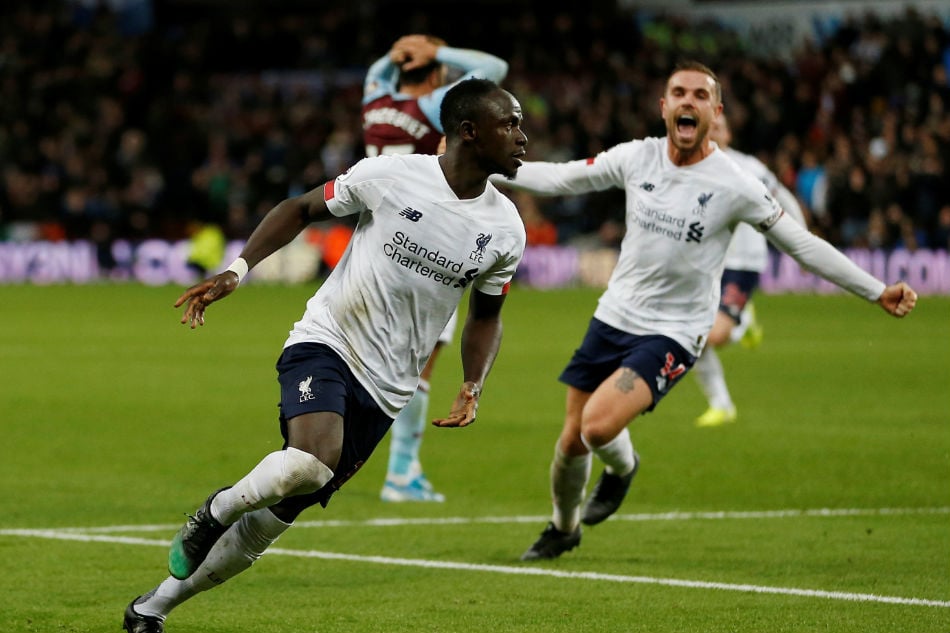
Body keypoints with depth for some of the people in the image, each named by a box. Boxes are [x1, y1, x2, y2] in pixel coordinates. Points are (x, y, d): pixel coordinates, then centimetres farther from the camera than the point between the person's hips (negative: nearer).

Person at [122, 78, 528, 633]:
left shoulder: (505, 231, 1)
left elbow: (486, 316, 17)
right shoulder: (390, 177, -10)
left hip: (384, 392, 4)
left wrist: (473, 389, 1)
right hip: (325, 342, -4)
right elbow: (301, 210, 5)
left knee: (278, 515, 4)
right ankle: (219, 509, -2)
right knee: (312, 461, -34)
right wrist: (238, 269, -6)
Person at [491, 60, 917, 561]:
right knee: (572, 441, 8)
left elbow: (801, 244, -6)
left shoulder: (734, 186, -13)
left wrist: (877, 292, -8)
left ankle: (622, 467, 12)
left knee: (599, 425, -25)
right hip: (614, 316, 4)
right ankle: (562, 528, 37)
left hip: (674, 334, -4)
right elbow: (560, 178, 10)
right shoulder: (636, 158, -3)